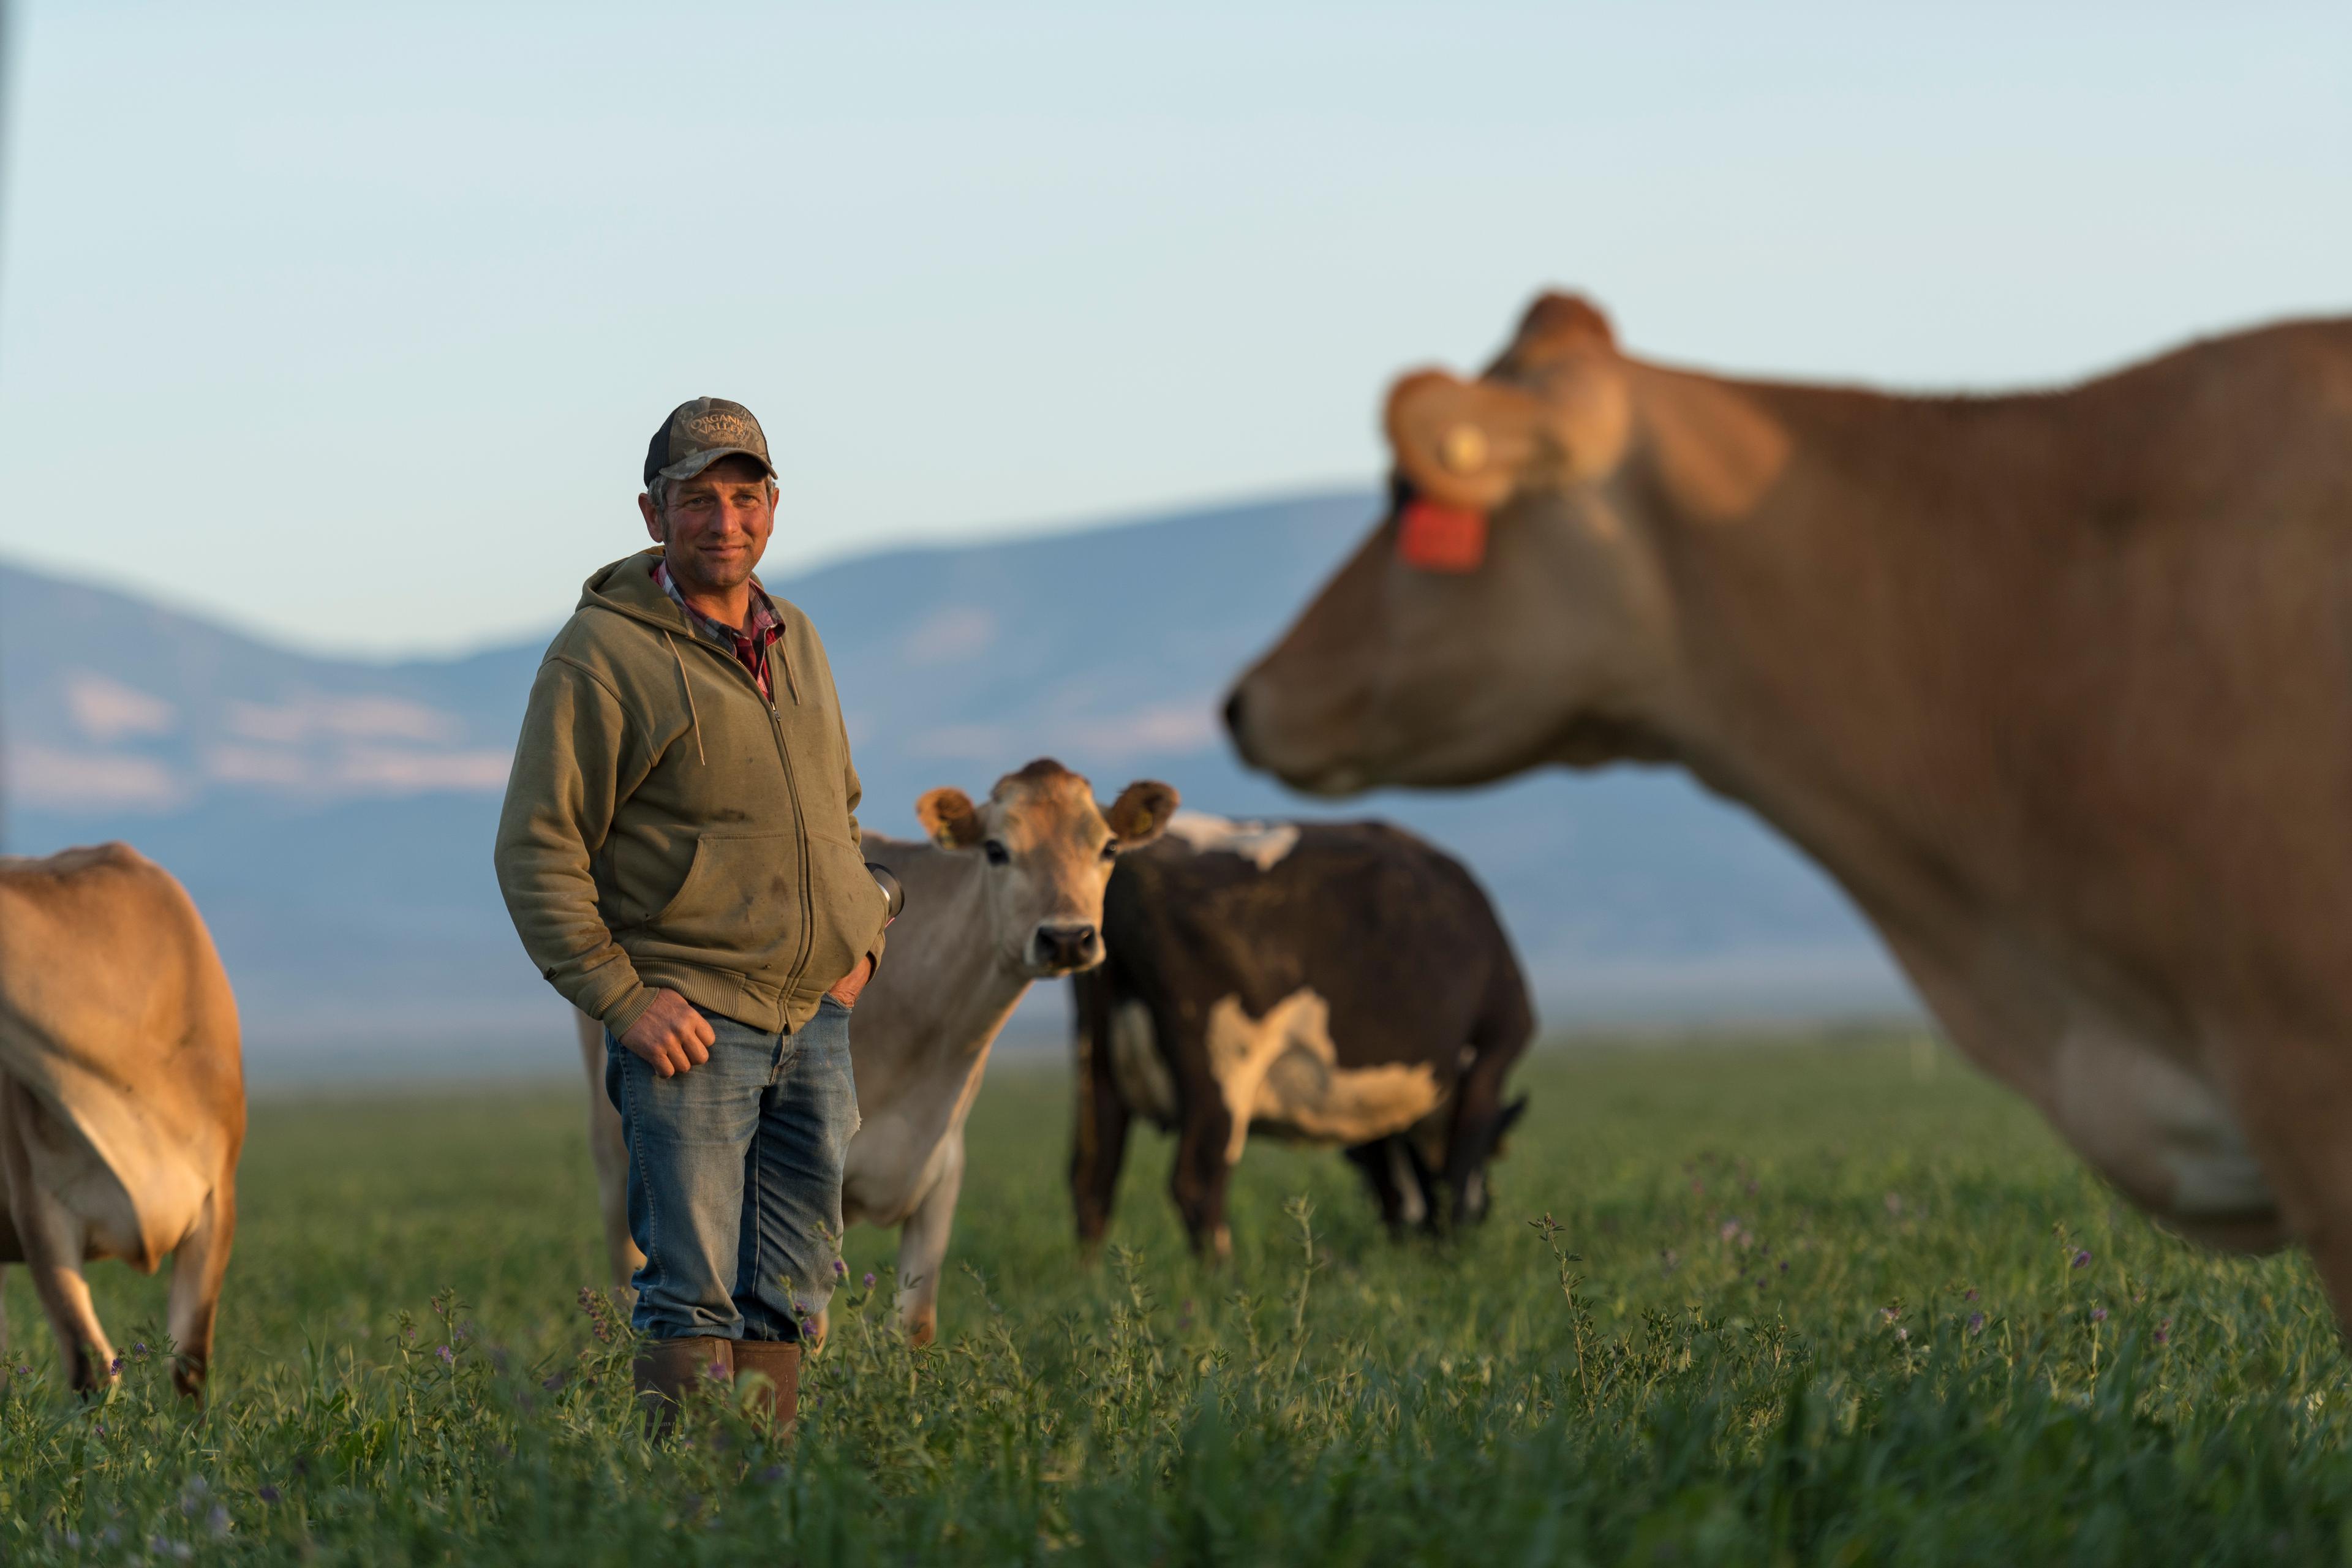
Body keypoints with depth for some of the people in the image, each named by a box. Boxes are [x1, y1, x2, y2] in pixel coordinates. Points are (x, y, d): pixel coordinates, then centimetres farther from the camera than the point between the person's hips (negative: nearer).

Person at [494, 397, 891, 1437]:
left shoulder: (796, 643, 15)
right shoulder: (602, 653, -7)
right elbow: (536, 851, -9)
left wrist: (863, 940, 14)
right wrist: (620, 997, -16)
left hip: (815, 1020, 7)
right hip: (690, 1030, -7)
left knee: (788, 1296, 8)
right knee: (695, 1298, -9)